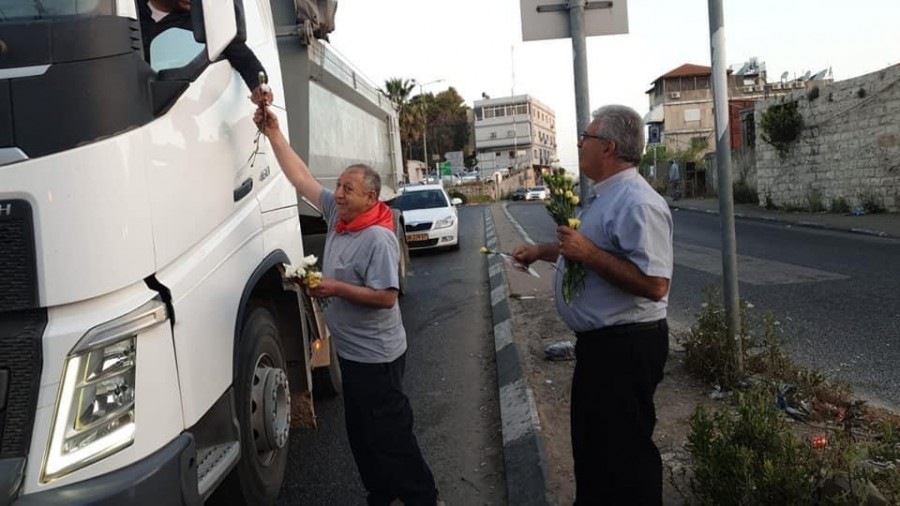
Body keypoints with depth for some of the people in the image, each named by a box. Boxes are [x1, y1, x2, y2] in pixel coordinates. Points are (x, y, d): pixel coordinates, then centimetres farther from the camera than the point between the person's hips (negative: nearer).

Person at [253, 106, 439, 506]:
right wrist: (273, 132, 1)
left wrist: (335, 289, -25)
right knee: (361, 432, 19)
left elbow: (386, 297, -26)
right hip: (350, 350, 9)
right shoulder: (337, 214, 2)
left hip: (376, 356, -9)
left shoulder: (378, 238, -22)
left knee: (389, 434, 2)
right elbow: (301, 178, 5)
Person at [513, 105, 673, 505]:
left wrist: (588, 253, -29)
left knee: (625, 450, 5)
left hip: (625, 347, -11)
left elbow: (654, 285, -31)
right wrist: (540, 251, 24)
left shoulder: (636, 203, -23)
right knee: (591, 441, 25)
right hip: (597, 342, 11)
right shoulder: (603, 196, 11)